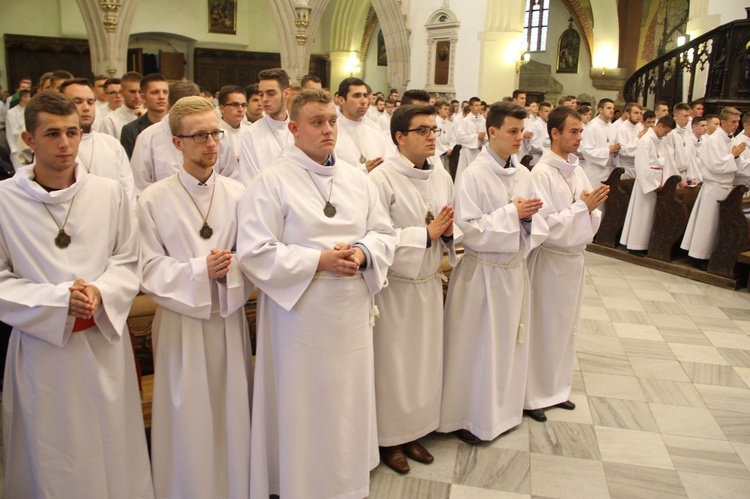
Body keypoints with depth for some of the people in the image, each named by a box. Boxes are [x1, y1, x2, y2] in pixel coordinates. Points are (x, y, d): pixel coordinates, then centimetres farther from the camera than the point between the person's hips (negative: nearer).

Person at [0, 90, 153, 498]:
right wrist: (58, 299, -16)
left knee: (112, 455, 13)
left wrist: (100, 292, -15)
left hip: (104, 345, 1)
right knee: (50, 459, 13)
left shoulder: (109, 193, -1)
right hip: (41, 346, -1)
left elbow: (128, 262, 3)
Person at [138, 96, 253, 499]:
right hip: (181, 318, -2)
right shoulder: (154, 199, -5)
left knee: (231, 412, 11)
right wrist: (200, 270, -18)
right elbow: (149, 268, -5)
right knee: (188, 418, 7)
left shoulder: (237, 194, 1)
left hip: (228, 317, 2)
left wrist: (229, 268, -18)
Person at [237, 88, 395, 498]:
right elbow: (254, 252, -14)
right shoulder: (271, 182, -8)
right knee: (304, 412, 7)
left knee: (348, 404, 16)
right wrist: (319, 260, -19)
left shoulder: (357, 180, 10)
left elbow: (384, 233, 12)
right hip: (301, 316, -5)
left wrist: (363, 252, -10)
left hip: (352, 314, 5)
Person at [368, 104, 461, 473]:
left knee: (425, 360, 15)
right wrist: (426, 233, -20)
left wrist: (448, 232, -8)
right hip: (394, 287, -6)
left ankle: (414, 432, 34)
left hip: (430, 284, 6)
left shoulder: (442, 177, 6)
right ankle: (389, 438, 27)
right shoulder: (382, 178, -15)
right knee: (393, 363, 7)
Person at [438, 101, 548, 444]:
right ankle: (467, 416, 21)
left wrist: (529, 216, -12)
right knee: (476, 345, 4)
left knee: (509, 341, 16)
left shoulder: (523, 174, 5)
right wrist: (511, 213, -19)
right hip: (482, 271, -6)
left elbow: (537, 221, 10)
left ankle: (502, 409, 35)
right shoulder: (474, 175, -14)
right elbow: (469, 228, -19)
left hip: (515, 269, 6)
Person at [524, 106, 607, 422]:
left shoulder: (577, 170, 7)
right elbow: (546, 224, -20)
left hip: (574, 257, 8)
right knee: (542, 328, 3)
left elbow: (592, 219, 9)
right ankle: (533, 394, 18)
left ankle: (556, 388, 32)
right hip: (549, 260, -7)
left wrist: (594, 207, -12)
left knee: (566, 325, 16)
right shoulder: (542, 173, -15)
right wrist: (582, 206, -19)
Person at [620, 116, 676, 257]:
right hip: (647, 182, -7)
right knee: (641, 214, -1)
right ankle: (635, 246, 7)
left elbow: (665, 162, 9)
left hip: (658, 183, 7)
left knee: (652, 214, 10)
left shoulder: (660, 141, 10)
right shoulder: (646, 141, -12)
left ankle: (645, 244, 17)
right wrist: (654, 184, -13)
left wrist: (663, 182, -3)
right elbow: (642, 166, -17)